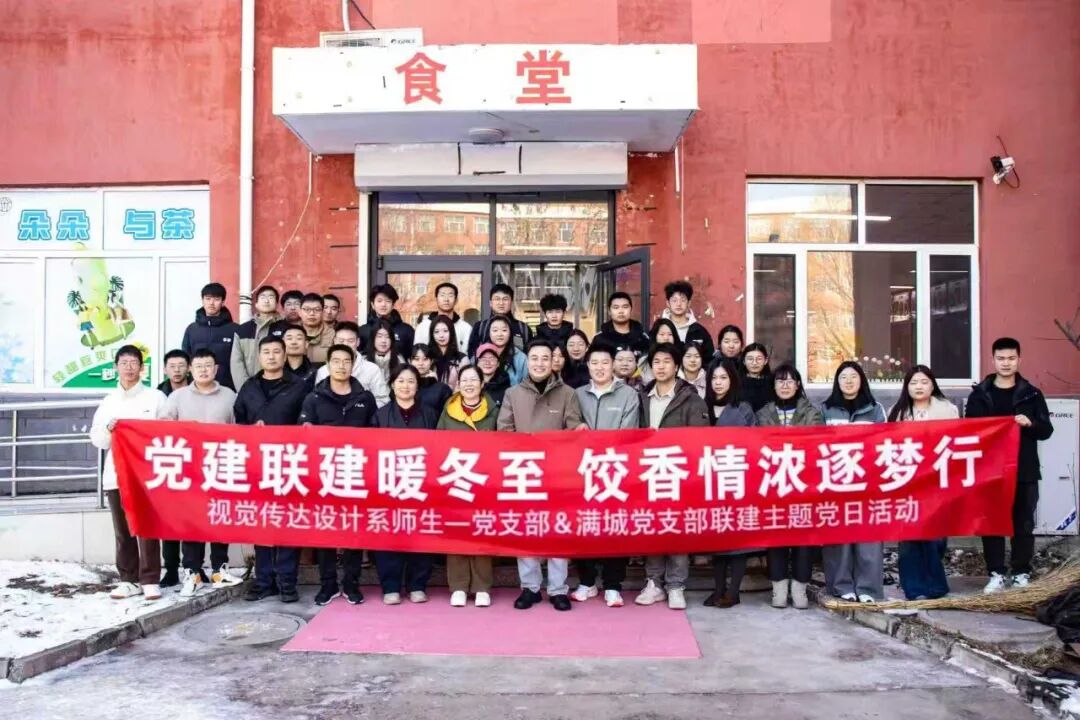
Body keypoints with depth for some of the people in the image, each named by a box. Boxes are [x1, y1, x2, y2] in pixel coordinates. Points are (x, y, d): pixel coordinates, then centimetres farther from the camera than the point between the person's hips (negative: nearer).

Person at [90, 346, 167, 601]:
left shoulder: (156, 397, 5)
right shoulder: (108, 401, 15)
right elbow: (96, 440, 13)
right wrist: (108, 430, -7)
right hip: (115, 475, 4)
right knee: (123, 531, 6)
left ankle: (150, 580, 1)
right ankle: (128, 579, 13)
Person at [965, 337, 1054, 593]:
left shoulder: (1032, 394, 5)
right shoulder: (979, 394, 4)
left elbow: (1046, 430, 4)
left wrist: (1029, 423, -16)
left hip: (1025, 471, 0)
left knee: (1023, 523, 6)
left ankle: (1021, 573, 16)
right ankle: (997, 573, 10)